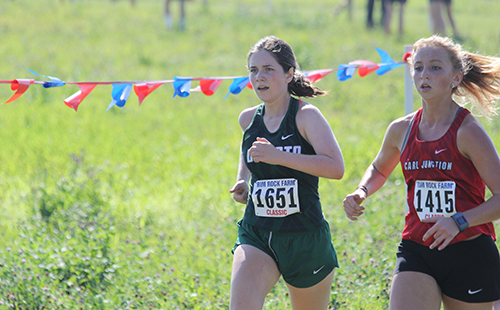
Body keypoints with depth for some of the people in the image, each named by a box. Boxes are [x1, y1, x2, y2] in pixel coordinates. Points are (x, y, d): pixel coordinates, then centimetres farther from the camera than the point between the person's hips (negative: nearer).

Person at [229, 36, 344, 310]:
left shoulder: (306, 116, -10)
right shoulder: (248, 119, 6)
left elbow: (336, 167, -25)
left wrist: (279, 156, -31)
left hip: (306, 237, -3)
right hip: (256, 235, 3)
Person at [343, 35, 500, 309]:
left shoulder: (467, 132, -12)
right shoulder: (401, 130, 5)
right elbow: (379, 169, 27)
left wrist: (460, 221, -28)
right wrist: (361, 193, 6)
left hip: (470, 255, -3)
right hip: (416, 251, 3)